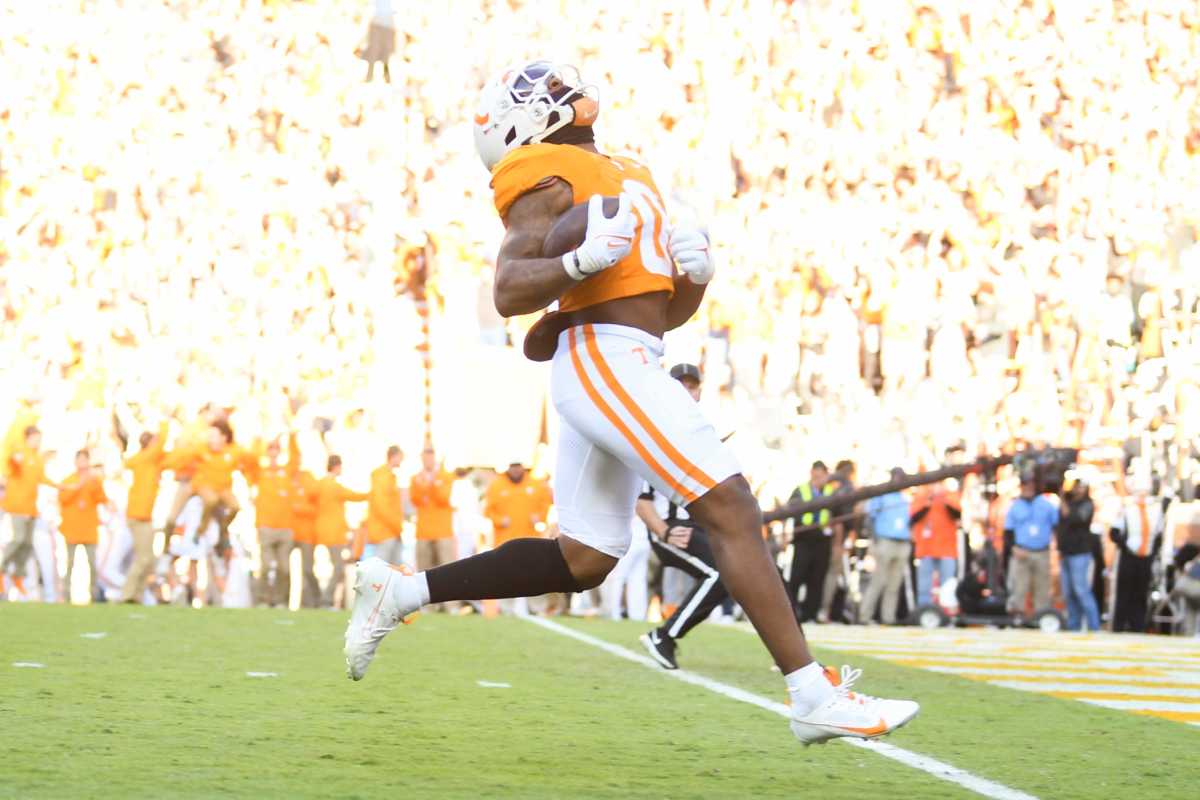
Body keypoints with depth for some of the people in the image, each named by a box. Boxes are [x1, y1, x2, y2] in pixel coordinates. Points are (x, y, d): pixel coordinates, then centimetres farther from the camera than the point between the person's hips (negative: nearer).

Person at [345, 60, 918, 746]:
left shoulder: (629, 179, 24)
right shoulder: (551, 179, -3)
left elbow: (663, 312, 25)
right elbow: (510, 292, -16)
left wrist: (693, 273, 4)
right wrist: (582, 260, -32)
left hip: (599, 377, 10)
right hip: (607, 362, -10)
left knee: (582, 562, 11)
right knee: (733, 513, -13)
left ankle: (399, 594, 16)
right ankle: (814, 697, -16)